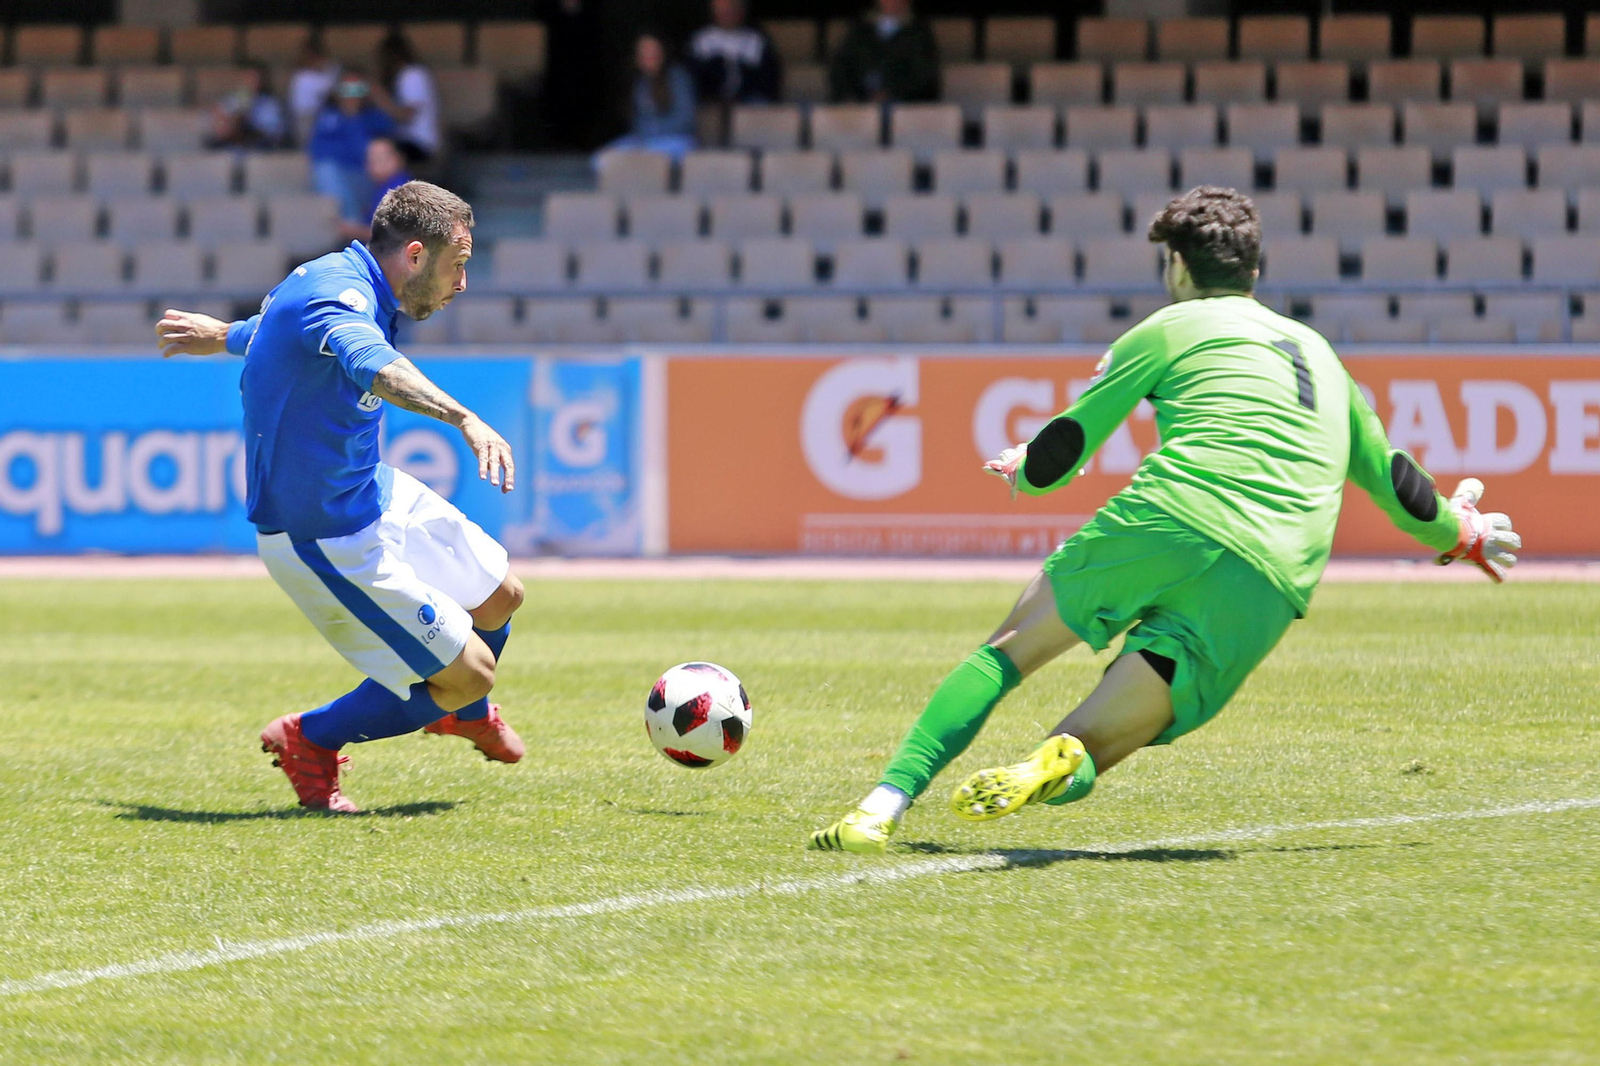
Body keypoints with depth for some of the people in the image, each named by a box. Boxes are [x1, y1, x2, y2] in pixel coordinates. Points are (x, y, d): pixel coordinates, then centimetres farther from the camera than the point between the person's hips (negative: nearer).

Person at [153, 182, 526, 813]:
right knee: (468, 673, -7)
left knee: (500, 596, 19)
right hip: (325, 540, -10)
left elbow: (270, 328, 27)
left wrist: (224, 335, 50)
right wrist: (464, 419, -67)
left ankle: (463, 714, 50)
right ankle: (310, 743, 11)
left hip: (372, 492, 10)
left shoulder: (337, 280, 4)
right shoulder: (339, 290, -28)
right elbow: (372, 364, -52)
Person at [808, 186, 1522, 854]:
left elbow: (1054, 460, 16)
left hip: (1165, 525, -3)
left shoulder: (1170, 329, 15)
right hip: (1268, 590, 3)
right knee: (1087, 753, 4)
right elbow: (1387, 475, 39)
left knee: (1009, 650, 13)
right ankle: (1062, 764, -34)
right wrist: (1460, 532, 58)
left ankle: (882, 808, -3)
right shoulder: (1318, 352, 29)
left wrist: (1022, 469, 39)